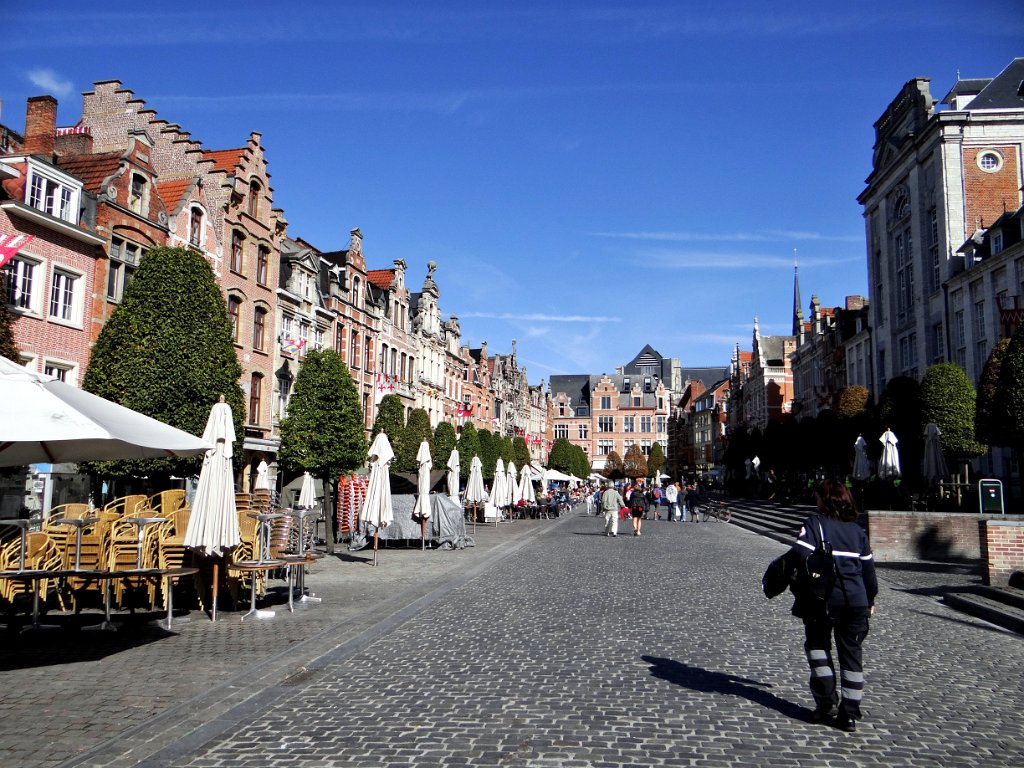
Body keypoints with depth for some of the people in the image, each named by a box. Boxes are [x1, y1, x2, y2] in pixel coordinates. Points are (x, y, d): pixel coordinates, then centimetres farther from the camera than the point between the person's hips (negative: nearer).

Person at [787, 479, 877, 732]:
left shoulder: (815, 524, -6)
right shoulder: (857, 530, 9)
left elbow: (801, 555, -20)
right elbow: (868, 568, 14)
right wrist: (870, 600, 26)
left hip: (823, 600, -4)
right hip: (856, 602, 4)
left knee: (818, 645, 14)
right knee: (851, 653, 9)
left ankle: (826, 703, 8)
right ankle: (849, 713, 10)